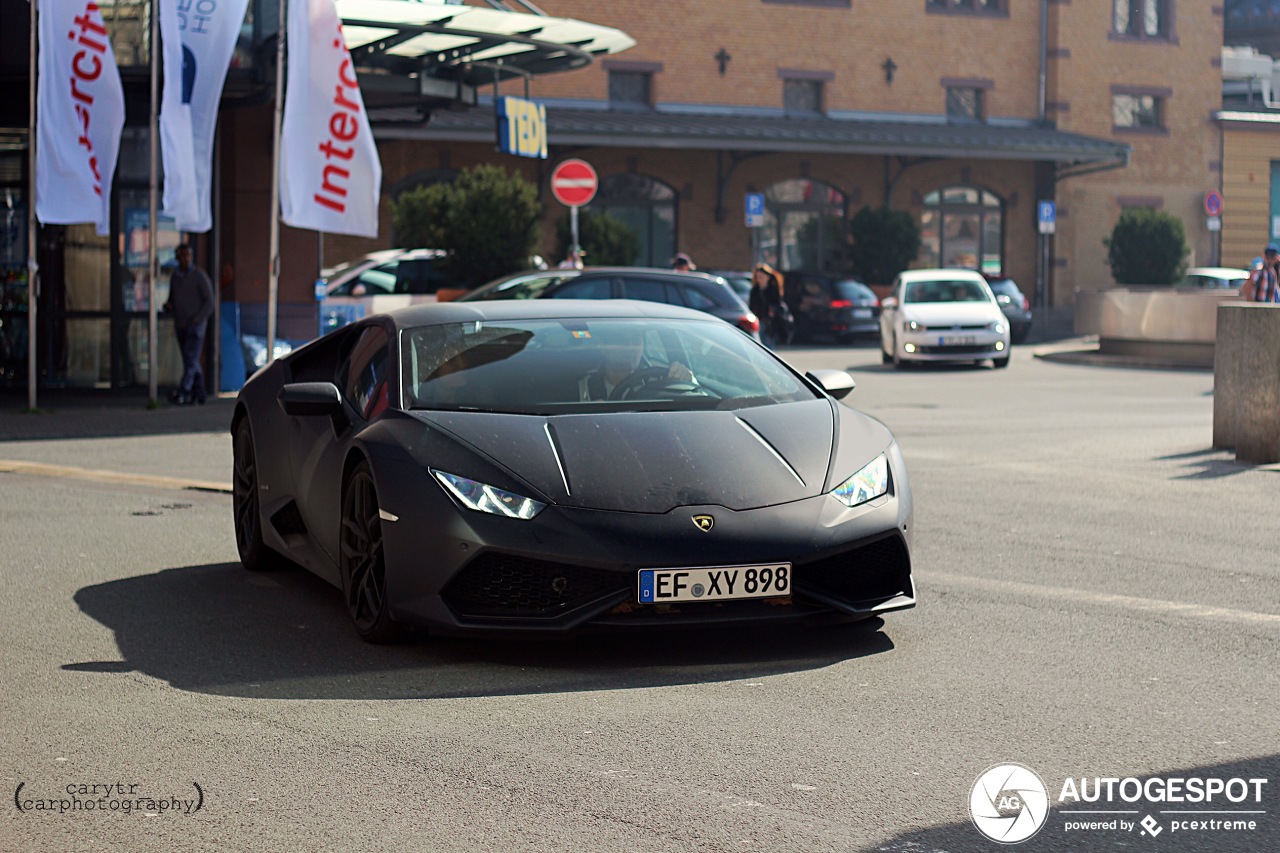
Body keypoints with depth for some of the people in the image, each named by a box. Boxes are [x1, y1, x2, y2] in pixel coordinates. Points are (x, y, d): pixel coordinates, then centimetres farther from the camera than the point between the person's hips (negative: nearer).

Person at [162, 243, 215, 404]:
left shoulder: (199, 275, -7)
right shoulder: (174, 277, 11)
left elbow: (209, 300, -8)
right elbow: (172, 301, 19)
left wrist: (198, 319, -18)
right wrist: (168, 305, -5)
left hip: (195, 325, -6)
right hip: (180, 325, 6)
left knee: (191, 359, -15)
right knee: (191, 361, 9)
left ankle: (183, 393, -25)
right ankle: (198, 394, 17)